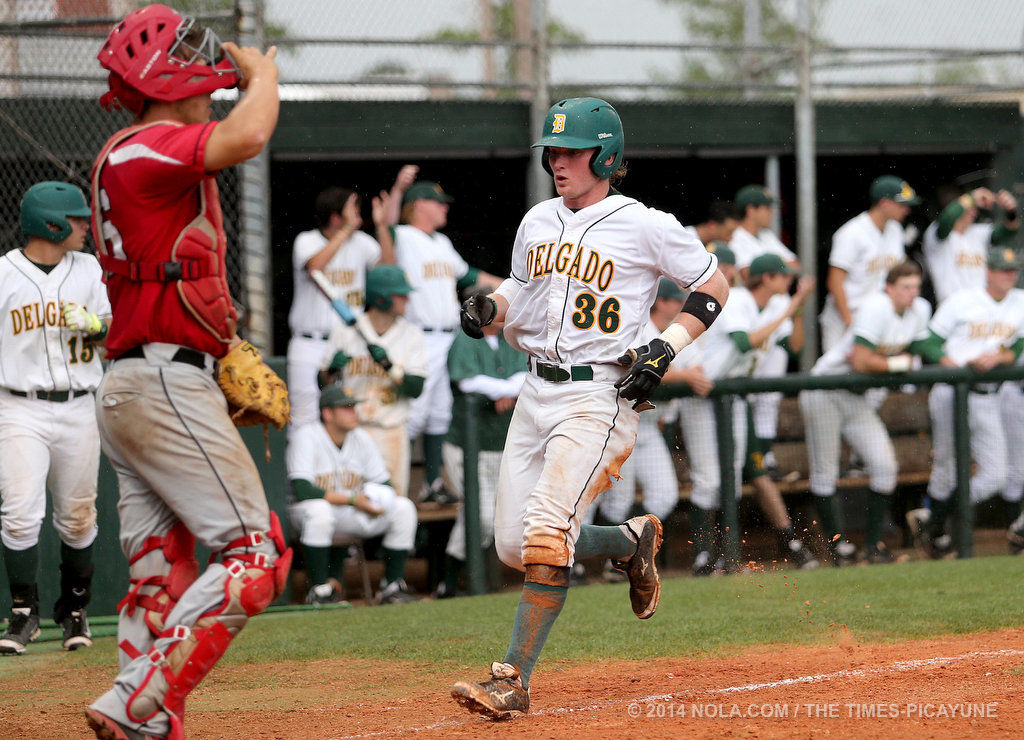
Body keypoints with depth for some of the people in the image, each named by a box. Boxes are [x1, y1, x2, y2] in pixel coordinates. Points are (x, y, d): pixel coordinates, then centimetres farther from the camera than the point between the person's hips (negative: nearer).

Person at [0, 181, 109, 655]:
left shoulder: (89, 270, 9)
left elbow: (114, 338, 11)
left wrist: (95, 326, -11)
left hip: (77, 409, 3)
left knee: (78, 518, 7)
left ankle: (74, 611, 22)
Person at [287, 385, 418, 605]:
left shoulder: (361, 438, 5)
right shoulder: (306, 437, -15)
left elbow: (383, 481, 8)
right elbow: (301, 490, -27)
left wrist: (378, 500, -18)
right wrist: (352, 500, -27)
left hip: (352, 519, 6)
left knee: (404, 508, -9)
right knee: (318, 509, -40)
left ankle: (392, 587, -6)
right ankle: (319, 592, -32)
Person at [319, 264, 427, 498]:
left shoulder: (411, 336, 5)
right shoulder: (345, 332, 2)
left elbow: (416, 389, -4)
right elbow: (324, 384, 7)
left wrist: (389, 366, -19)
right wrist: (332, 370, -15)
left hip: (391, 433, 2)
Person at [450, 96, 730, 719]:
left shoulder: (644, 226, -5)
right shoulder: (538, 222, 13)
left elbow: (714, 286, 2)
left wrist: (665, 348, -9)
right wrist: (489, 308, 2)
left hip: (600, 395, -7)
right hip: (536, 393, 7)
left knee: (546, 537, -19)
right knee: (513, 545, 5)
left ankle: (514, 679, -17)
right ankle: (632, 542, 29)